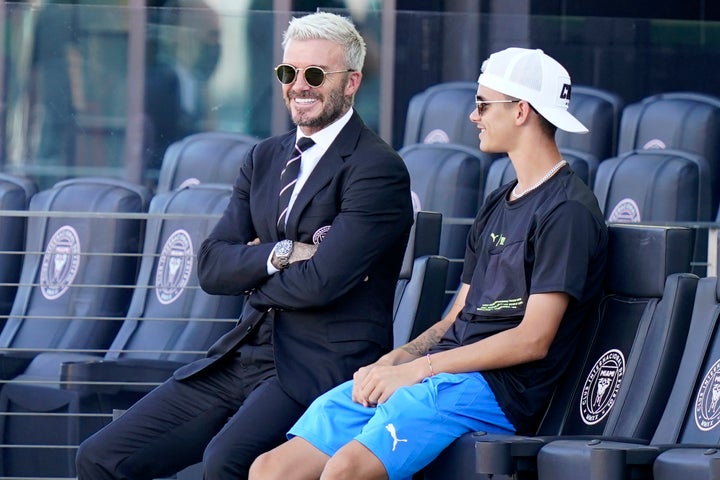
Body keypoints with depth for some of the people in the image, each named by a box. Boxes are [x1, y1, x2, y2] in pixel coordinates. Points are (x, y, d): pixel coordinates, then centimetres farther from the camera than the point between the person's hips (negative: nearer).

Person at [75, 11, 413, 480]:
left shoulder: (378, 168, -9)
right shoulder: (265, 158, 16)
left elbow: (321, 282, -18)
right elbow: (212, 266, 8)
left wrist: (251, 269, 0)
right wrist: (282, 254, -10)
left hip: (325, 366, -8)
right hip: (246, 352, 8)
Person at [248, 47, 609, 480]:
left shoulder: (569, 211, -6)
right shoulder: (497, 207, 24)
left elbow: (533, 339, -13)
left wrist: (417, 369, -12)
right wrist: (391, 362, 4)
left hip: (496, 388, -9)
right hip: (443, 373, 9)